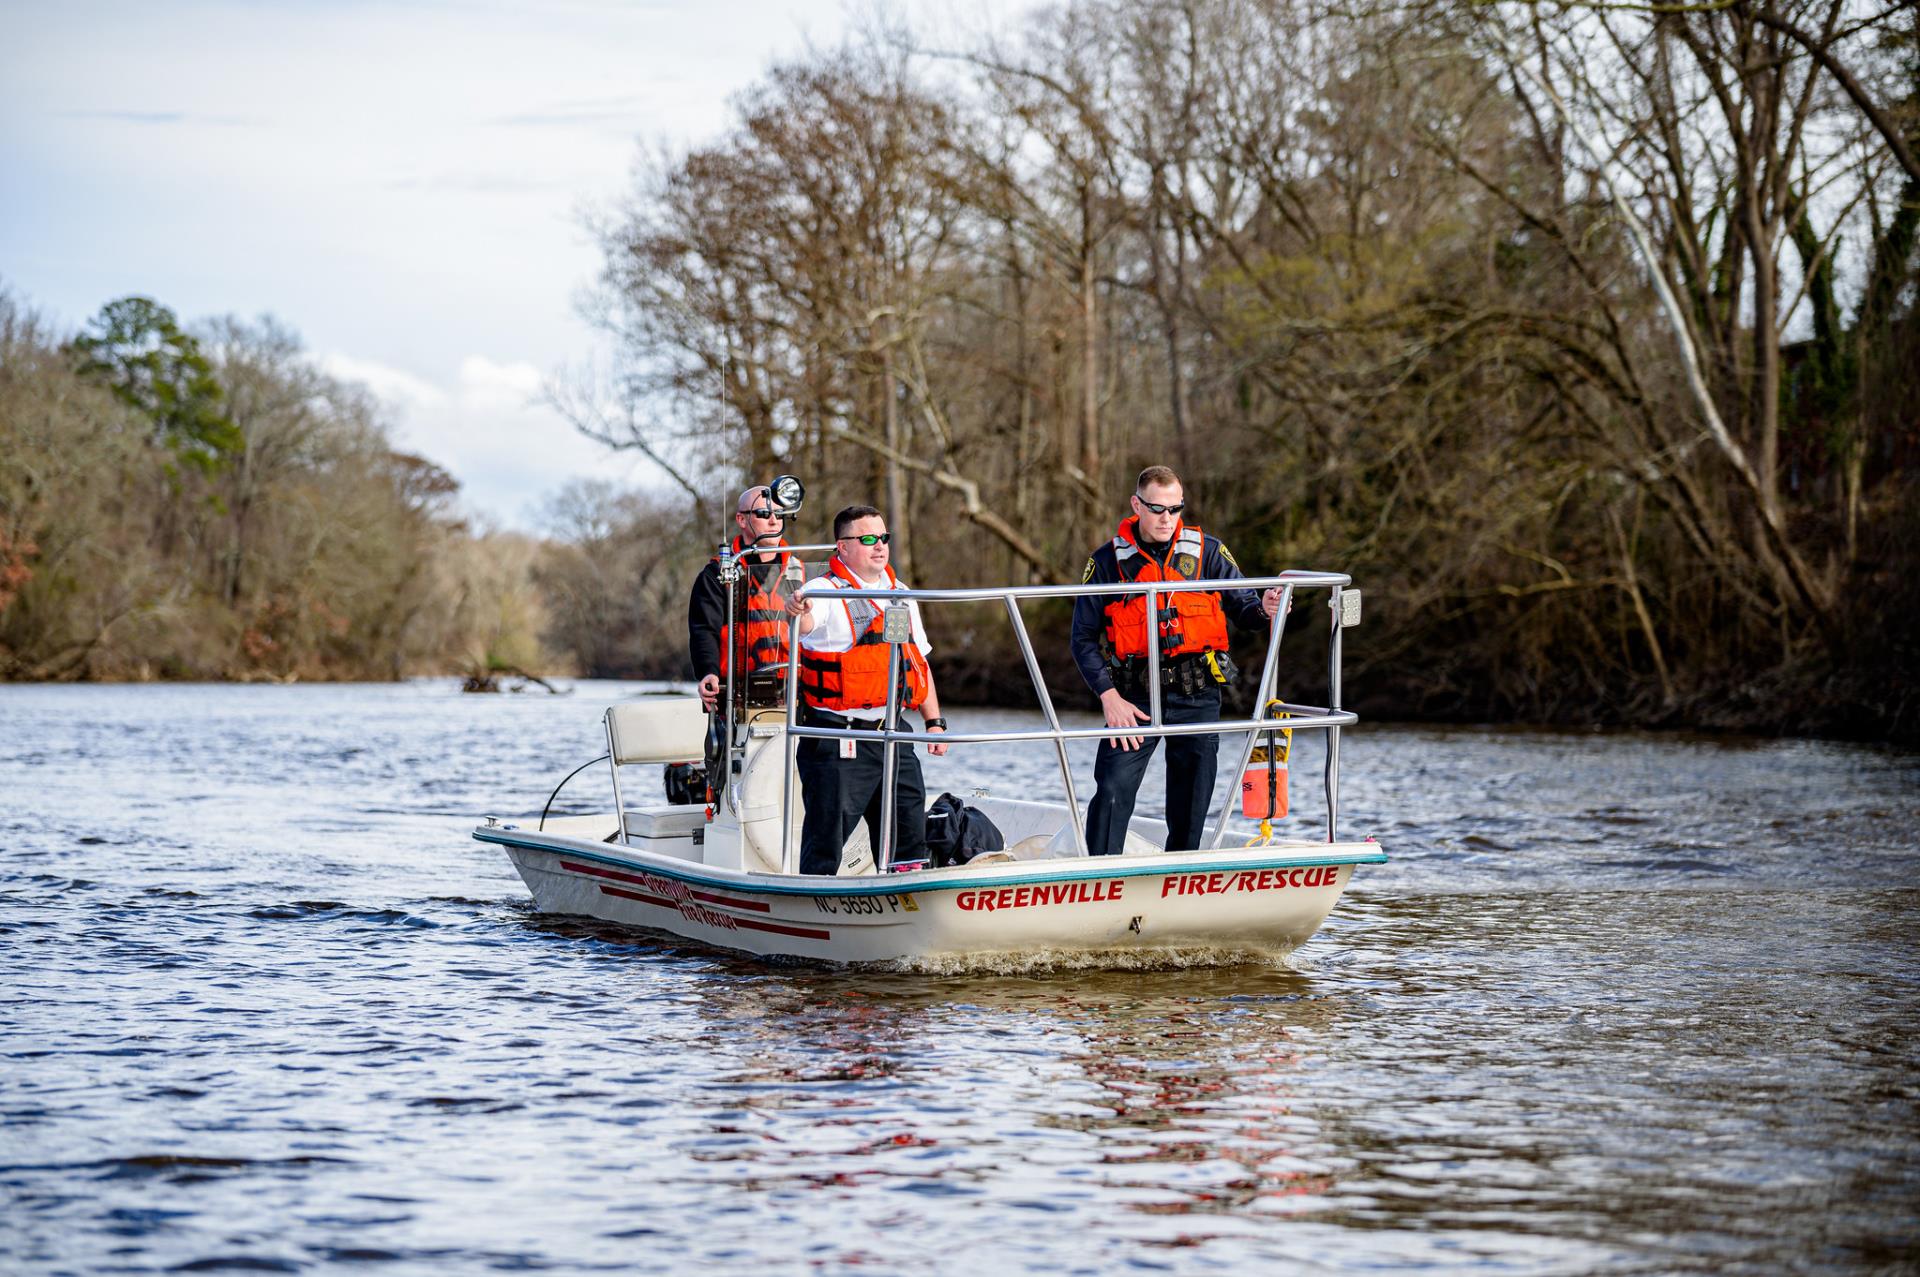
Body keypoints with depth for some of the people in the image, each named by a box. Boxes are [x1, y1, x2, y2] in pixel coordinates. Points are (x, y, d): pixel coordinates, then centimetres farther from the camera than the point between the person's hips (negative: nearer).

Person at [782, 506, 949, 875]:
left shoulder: (900, 594, 16)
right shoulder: (825, 591, -7)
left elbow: (919, 661, 22)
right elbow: (806, 622, -31)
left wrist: (934, 721, 18)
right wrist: (798, 612, -54)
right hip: (838, 739, -7)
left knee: (909, 833, 12)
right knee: (827, 834, -6)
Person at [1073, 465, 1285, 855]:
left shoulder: (1207, 552, 6)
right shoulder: (1108, 562, 2)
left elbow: (1241, 607, 7)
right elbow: (1084, 638, 2)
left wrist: (1262, 609, -18)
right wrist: (1109, 697, -9)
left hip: (1197, 698, 2)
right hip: (1135, 699, -2)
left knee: (1191, 801, 7)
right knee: (1113, 790, -13)